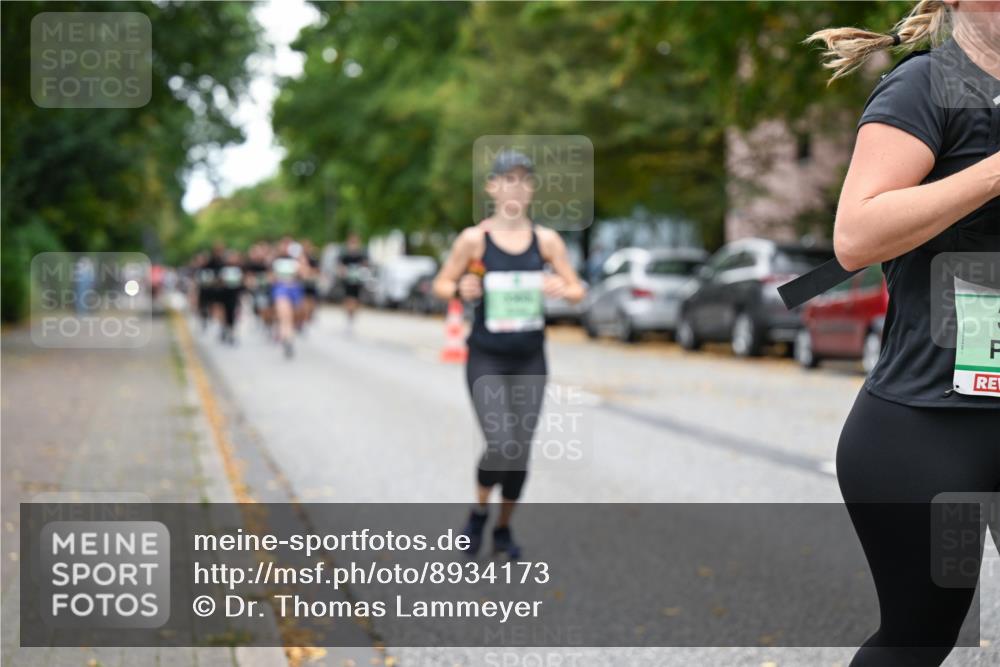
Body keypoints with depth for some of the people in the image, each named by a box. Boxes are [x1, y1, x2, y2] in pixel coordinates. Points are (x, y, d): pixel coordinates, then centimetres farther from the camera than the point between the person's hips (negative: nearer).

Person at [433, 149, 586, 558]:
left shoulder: (546, 240, 1)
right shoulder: (474, 239, -5)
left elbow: (578, 290, 7)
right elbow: (441, 284, 5)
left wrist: (563, 290, -16)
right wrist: (461, 290, -17)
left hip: (530, 360, 3)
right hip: (486, 359, -3)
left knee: (521, 452, 6)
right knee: (500, 446, -15)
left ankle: (504, 528, 28)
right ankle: (479, 512, 15)